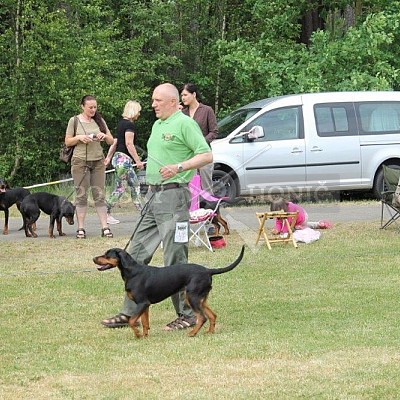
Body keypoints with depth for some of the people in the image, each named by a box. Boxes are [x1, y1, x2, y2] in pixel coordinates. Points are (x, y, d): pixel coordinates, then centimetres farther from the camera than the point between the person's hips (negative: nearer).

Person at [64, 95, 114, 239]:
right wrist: (79, 137, -14)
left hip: (98, 161, 3)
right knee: (81, 195, -2)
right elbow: (67, 142, 3)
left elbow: (111, 141, 12)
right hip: (80, 161, -2)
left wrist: (105, 136, -10)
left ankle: (105, 227, -1)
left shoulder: (99, 120, 9)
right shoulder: (74, 121, 1)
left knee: (99, 194, 1)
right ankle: (81, 228, 1)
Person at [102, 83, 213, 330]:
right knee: (137, 254, 8)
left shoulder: (185, 124, -9)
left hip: (173, 195, -10)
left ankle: (189, 314, 1)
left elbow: (206, 155, -14)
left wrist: (179, 167, -23)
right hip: (154, 196, 10)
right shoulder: (157, 125, 19)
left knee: (175, 259, -7)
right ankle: (130, 313, 13)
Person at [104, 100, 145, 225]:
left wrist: (108, 157, 19)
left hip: (118, 157, 10)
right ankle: (106, 213, -4)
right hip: (124, 158, -10)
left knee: (135, 185, 12)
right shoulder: (130, 125, -13)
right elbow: (129, 144, -19)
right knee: (120, 188, -4)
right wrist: (138, 161, -16)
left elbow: (115, 142, 17)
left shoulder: (121, 123, 15)